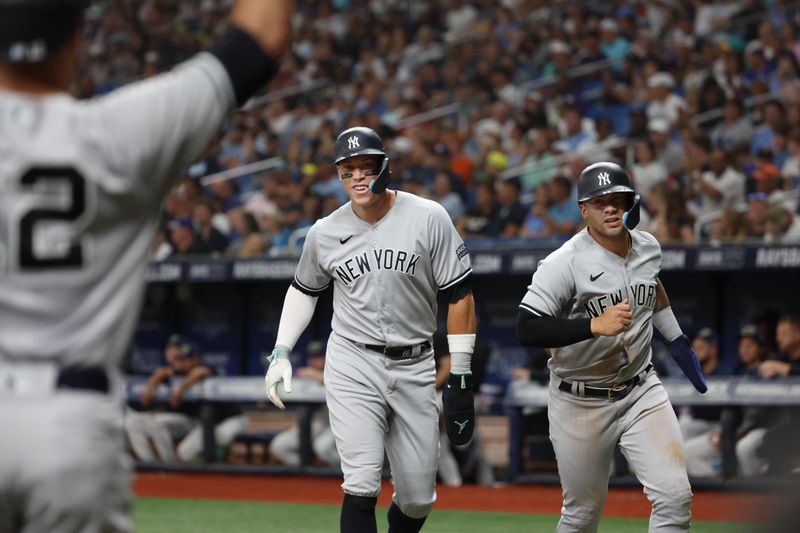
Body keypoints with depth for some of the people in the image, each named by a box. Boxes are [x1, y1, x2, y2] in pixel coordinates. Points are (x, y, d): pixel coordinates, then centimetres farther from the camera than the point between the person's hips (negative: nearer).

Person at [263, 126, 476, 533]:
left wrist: (460, 377, -7)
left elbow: (459, 295, -5)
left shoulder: (428, 218, -7)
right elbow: (304, 289, 20)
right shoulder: (325, 233, 1)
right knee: (362, 487, -16)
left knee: (418, 499, 5)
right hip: (353, 366, 0)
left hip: (415, 368, 0)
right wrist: (280, 352, 9)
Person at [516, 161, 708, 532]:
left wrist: (677, 339, 31)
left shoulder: (648, 247, 2)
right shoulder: (565, 263, -19)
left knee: (675, 497, -11)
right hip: (581, 404, -4)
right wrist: (595, 325, -36)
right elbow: (526, 330, -27)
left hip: (641, 391, 4)